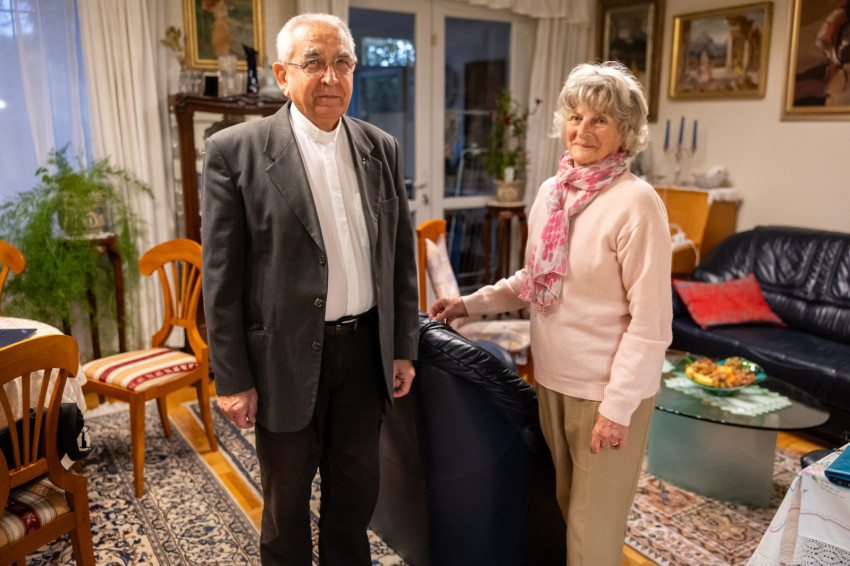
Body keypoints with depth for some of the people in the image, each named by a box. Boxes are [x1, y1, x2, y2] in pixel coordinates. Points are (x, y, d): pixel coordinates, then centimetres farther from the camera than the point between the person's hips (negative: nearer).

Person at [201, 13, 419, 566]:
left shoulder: (383, 148, 4)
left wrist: (403, 348, 6)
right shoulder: (235, 151, -10)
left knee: (355, 490, 21)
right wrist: (232, 378, -8)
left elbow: (401, 255, 7)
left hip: (366, 349, 4)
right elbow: (221, 276, -9)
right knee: (287, 499, 17)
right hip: (287, 356, -3)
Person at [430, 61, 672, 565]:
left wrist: (618, 406, -17)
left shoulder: (636, 203, -17)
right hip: (553, 377, 7)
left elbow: (651, 321, -17)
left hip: (607, 389, -6)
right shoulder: (552, 192, 5)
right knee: (563, 506, 22)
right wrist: (472, 303, 11)